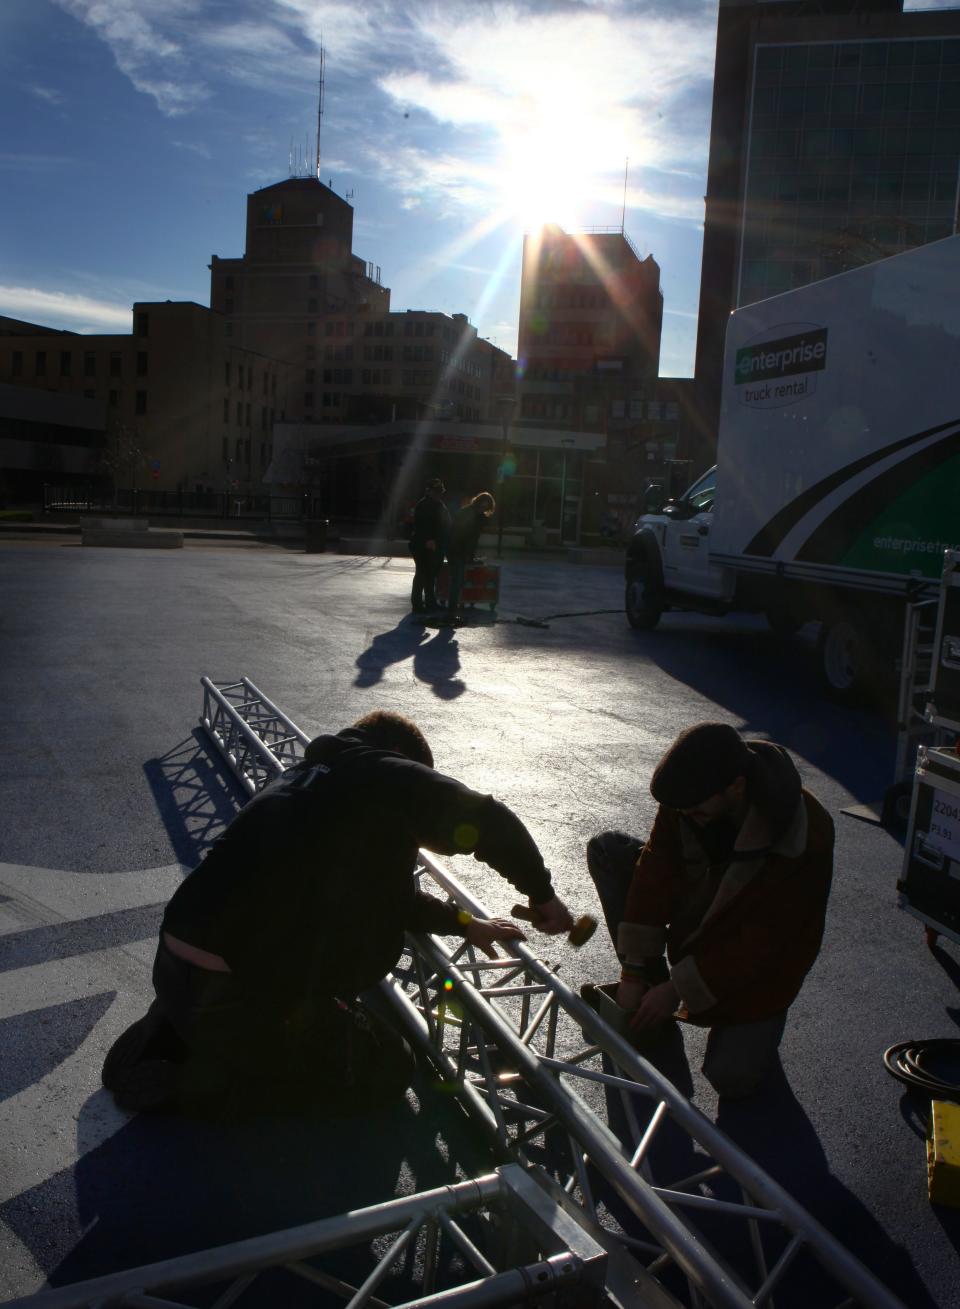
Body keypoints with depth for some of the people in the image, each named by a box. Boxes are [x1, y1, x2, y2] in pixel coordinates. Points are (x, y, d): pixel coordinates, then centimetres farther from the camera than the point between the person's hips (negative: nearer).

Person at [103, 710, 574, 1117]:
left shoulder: (308, 778, 19)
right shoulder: (386, 775, -5)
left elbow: (380, 888, 25)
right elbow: (491, 823, -7)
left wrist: (463, 923, 27)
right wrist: (541, 894, 9)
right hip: (239, 995, -9)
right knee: (386, 1068, 12)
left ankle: (168, 1034, 21)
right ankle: (205, 1082, 4)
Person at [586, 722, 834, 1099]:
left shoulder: (805, 838, -35)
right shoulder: (688, 793, -22)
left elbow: (764, 943, -28)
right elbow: (656, 871, -17)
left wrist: (678, 989, -25)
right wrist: (634, 972, -19)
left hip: (760, 963, -5)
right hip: (697, 920, 5)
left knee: (733, 1078, -22)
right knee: (607, 850, -11)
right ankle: (648, 1008, -1)